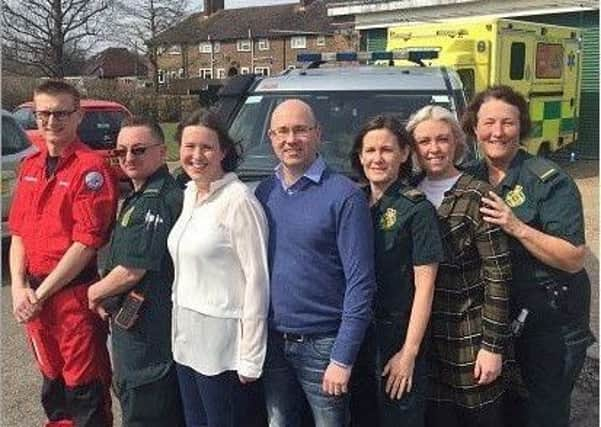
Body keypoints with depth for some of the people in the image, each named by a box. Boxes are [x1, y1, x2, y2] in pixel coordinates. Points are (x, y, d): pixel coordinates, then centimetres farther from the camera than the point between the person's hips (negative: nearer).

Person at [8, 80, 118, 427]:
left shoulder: (91, 168, -14)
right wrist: (19, 288, -2)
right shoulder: (30, 166, 9)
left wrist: (40, 294, -14)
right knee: (52, 378, 22)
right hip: (34, 295, 7)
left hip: (75, 294, -7)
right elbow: (18, 232, 11)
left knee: (84, 388, 5)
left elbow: (87, 242, -18)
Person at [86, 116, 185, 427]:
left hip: (147, 339, -10)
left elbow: (132, 271, -21)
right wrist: (107, 294, 7)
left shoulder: (158, 200, -20)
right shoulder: (140, 197, 13)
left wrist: (96, 291, -3)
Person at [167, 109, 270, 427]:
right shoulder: (190, 193, 9)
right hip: (185, 340, 8)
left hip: (222, 344, -8)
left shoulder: (239, 201, -16)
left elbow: (257, 279, -17)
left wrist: (250, 359, -17)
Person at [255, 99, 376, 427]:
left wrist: (343, 358, -16)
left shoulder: (344, 196, -12)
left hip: (322, 344, -5)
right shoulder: (264, 192, 4)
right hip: (272, 342, 5)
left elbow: (360, 283, -14)